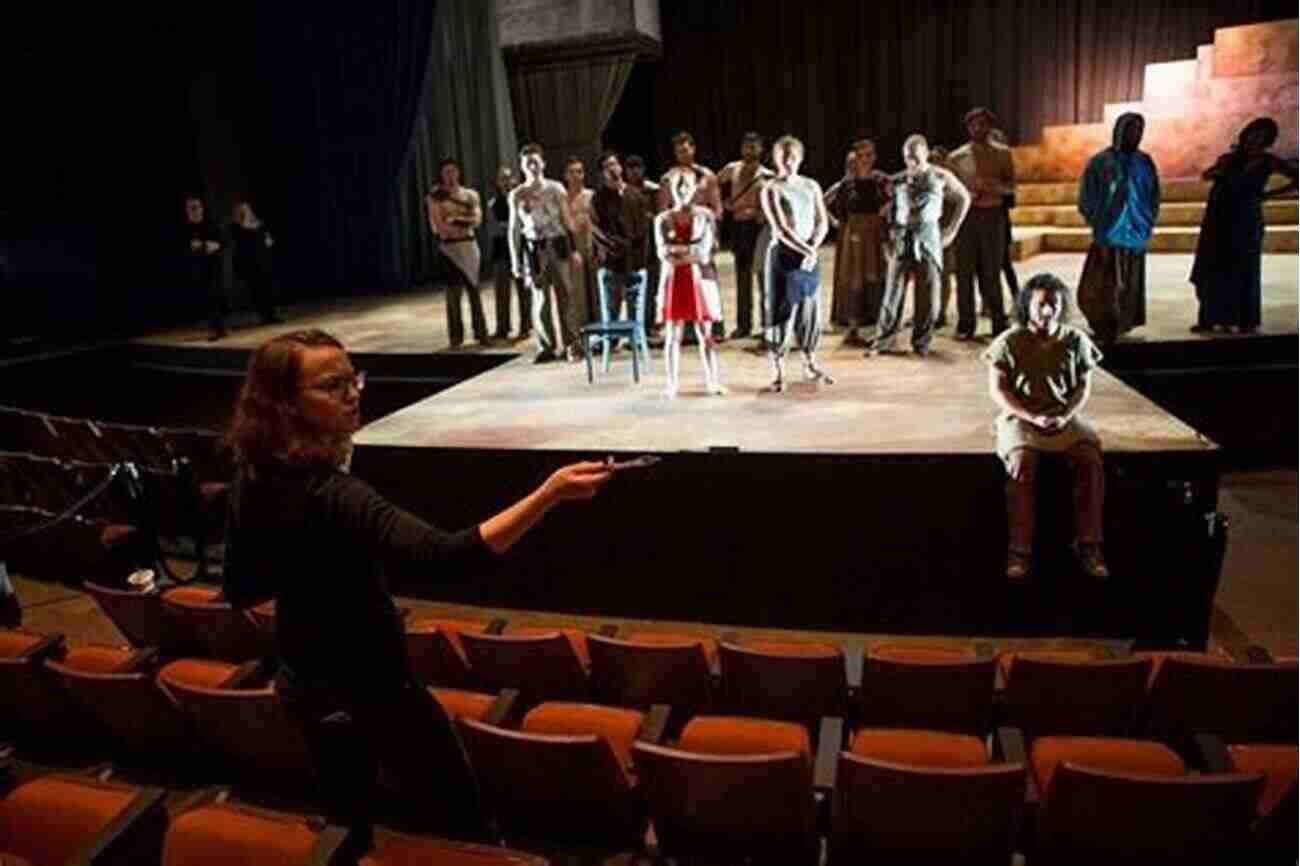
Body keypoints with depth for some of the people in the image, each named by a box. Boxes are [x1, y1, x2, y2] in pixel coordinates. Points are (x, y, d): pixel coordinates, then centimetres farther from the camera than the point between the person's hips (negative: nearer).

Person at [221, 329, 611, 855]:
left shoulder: (252, 482, -6)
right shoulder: (329, 494, -32)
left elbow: (240, 592, 5)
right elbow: (445, 559, -47)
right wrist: (548, 494, -54)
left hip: (303, 684, 8)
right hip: (369, 688, -8)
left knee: (347, 822, 27)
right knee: (460, 824, 12)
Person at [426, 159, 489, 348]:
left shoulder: (469, 194, 10)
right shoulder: (435, 196, 2)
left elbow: (477, 220, -1)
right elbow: (437, 226, -7)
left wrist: (456, 218, -12)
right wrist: (464, 224, -4)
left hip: (470, 245, 2)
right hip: (449, 247, -2)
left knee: (474, 290, 2)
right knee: (453, 292, -2)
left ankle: (481, 333, 6)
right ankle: (456, 336, 3)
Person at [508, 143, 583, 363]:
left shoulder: (555, 187, 4)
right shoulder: (516, 194, 5)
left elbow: (567, 220, 5)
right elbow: (514, 229, 7)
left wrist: (574, 248, 0)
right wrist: (515, 260, 3)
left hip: (558, 244, 0)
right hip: (534, 249, 0)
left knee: (564, 296, 1)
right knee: (540, 299, 1)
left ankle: (571, 344, 9)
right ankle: (547, 347, 10)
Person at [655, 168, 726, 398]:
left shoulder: (705, 216, 3)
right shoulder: (663, 219, 6)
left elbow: (705, 253, -7)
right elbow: (663, 253, -7)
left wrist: (676, 251, -10)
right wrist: (691, 249, -14)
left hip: (699, 279, 0)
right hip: (673, 281, 1)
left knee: (705, 333, 2)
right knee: (673, 334, 2)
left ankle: (712, 381, 8)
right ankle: (671, 384, 7)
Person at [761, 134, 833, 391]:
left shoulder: (811, 186, 10)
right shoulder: (771, 190, -4)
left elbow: (823, 223, 6)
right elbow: (781, 229, -13)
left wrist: (812, 249, -10)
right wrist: (806, 250, -16)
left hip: (809, 255, 5)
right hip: (783, 255, -4)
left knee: (810, 309, 8)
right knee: (781, 311, -3)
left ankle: (810, 365, 21)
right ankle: (778, 370, 4)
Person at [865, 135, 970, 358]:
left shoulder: (940, 177, 5)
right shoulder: (897, 181, 5)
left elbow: (964, 199, 16)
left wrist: (953, 229, 12)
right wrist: (888, 230, 3)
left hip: (929, 241, 0)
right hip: (901, 241, 0)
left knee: (928, 297, 1)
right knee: (893, 293, -3)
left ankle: (921, 343, 13)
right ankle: (883, 342, 5)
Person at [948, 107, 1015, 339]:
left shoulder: (1002, 153, 8)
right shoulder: (956, 157, 6)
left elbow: (1011, 186, 6)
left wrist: (995, 185, -14)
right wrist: (967, 194, -14)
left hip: (993, 215, 0)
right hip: (966, 215, 0)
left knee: (992, 271, 3)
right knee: (965, 271, -2)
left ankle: (999, 323, 12)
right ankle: (965, 325, 5)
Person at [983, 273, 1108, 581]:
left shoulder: (1076, 340, 7)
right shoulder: (1009, 341, 0)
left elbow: (1084, 387, 7)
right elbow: (997, 390, -4)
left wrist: (1065, 416, -12)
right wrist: (1032, 417, -15)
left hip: (1065, 417, 2)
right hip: (1020, 417, -2)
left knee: (1091, 459, -27)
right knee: (1021, 463, -33)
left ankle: (1089, 543, -18)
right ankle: (1020, 548, -28)